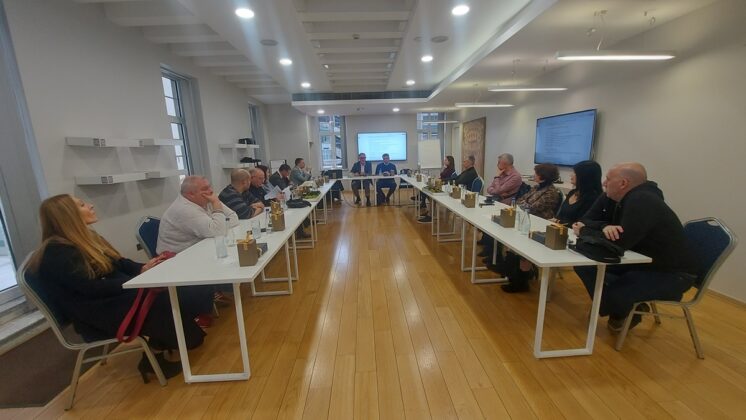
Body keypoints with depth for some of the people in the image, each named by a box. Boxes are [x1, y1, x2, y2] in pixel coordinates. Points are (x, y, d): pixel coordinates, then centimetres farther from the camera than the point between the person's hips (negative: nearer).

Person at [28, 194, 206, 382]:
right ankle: (154, 358, -7)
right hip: (94, 314, -8)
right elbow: (93, 288, -24)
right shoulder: (57, 254, -17)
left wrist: (142, 269, -8)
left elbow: (120, 263, 11)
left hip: (111, 296, 8)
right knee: (157, 299, -26)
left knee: (164, 290, -16)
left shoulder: (86, 238, 10)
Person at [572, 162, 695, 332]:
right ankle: (615, 305, 10)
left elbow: (619, 242, -34)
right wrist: (605, 227, -24)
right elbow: (586, 219, -2)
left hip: (670, 274, -8)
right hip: (640, 261, 8)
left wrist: (583, 232, -18)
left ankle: (630, 311, 9)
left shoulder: (642, 202, -27)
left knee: (613, 295, -28)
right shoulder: (616, 198, -1)